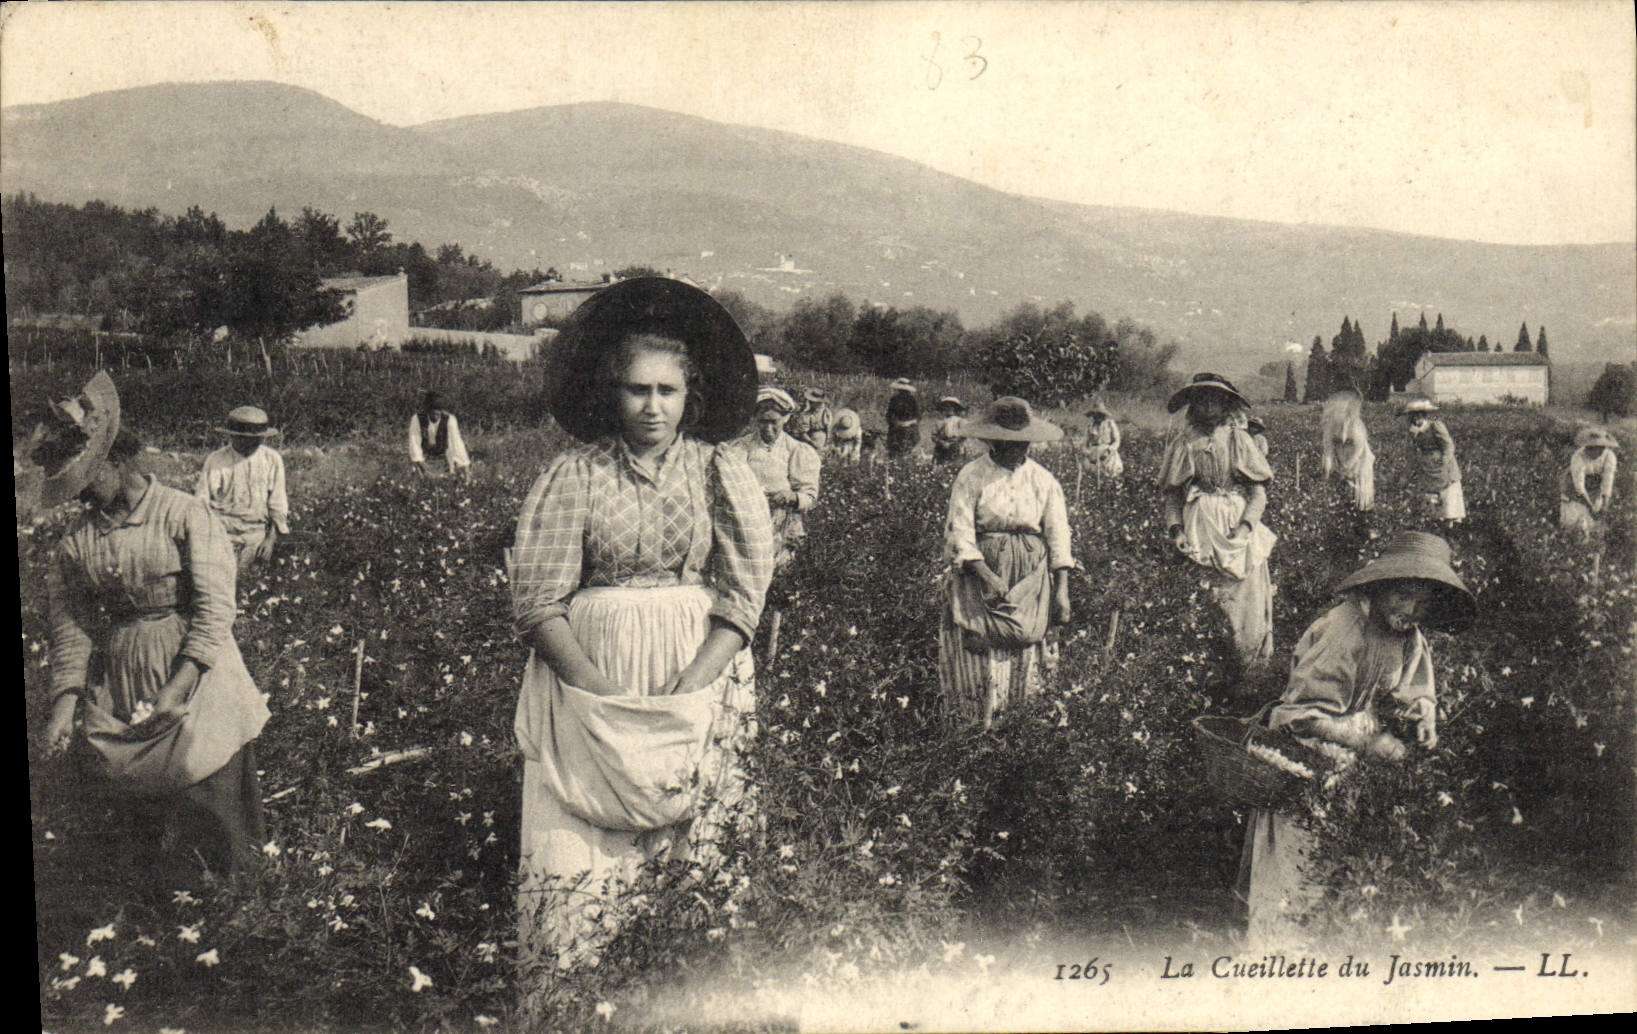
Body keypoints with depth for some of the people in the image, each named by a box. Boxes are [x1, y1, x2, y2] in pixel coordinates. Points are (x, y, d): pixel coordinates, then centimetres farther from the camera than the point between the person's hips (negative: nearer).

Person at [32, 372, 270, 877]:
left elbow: (214, 609, -13)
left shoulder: (185, 515, -8)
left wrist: (176, 690, -20)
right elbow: (70, 626, 8)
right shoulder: (75, 543, 6)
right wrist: (66, 703, -5)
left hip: (194, 670, -4)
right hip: (117, 686, 4)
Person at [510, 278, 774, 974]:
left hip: (698, 677, 1)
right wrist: (605, 694, -13)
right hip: (589, 672, -1)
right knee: (578, 874, -4)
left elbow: (743, 601, 0)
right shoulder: (573, 475, 0)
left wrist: (684, 690, -12)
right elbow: (537, 601, -3)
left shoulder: (722, 475, 4)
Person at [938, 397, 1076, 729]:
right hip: (981, 569, -2)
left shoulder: (1043, 480, 5)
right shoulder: (971, 476, -4)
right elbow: (959, 533, -8)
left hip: (1031, 576, 2)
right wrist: (987, 576, -17)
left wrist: (1062, 589, -1)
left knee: (1023, 643, -1)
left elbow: (1058, 536, 6)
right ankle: (984, 725, -3)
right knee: (984, 646, -9)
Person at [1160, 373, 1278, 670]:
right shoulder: (1183, 444, 10)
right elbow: (1172, 494, 11)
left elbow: (1258, 491, 3)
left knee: (1248, 589, -7)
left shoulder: (1239, 439, 7)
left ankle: (1253, 659, 2)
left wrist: (1245, 525, -12)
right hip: (1199, 525, 0)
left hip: (1238, 525, 0)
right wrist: (1176, 528, -5)